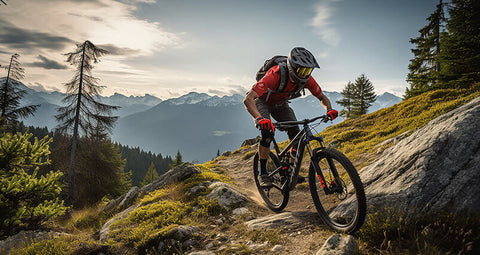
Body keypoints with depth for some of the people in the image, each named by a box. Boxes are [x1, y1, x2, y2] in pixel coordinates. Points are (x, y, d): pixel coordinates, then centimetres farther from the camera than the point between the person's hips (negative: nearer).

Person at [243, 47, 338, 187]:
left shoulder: (306, 78, -24)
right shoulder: (275, 75, -40)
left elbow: (322, 97, -7)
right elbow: (248, 99, -47)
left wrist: (329, 110, -30)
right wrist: (259, 119, -63)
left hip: (280, 103, 5)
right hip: (262, 101, -5)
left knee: (296, 135, -11)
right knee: (268, 133, -27)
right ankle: (263, 173, -10)